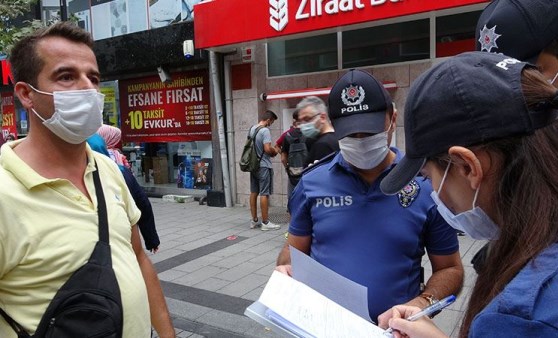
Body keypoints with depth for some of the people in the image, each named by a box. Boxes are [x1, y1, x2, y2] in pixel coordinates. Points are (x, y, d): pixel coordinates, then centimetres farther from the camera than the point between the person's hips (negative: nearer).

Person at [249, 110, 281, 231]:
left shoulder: (251, 129, 9)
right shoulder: (265, 130, -16)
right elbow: (267, 149, -24)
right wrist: (275, 151, -2)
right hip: (263, 166, -8)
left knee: (253, 192, 11)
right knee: (264, 194, -3)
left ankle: (254, 220, 20)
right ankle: (265, 222, 3)